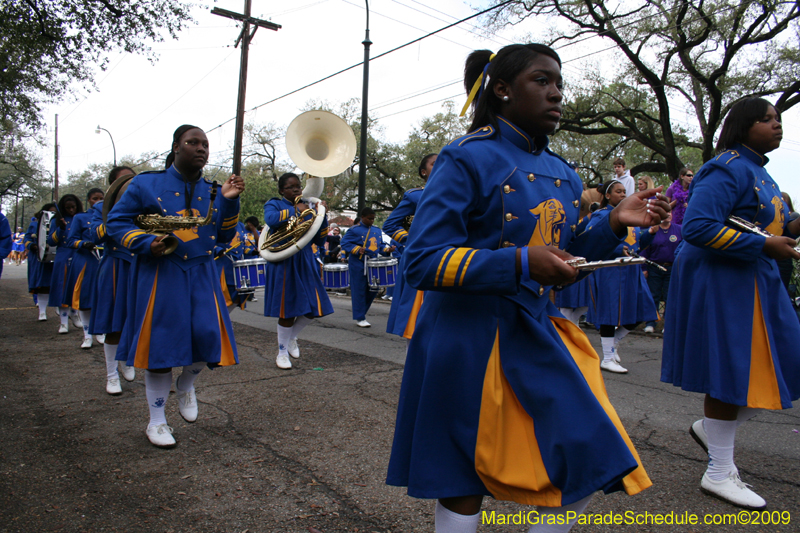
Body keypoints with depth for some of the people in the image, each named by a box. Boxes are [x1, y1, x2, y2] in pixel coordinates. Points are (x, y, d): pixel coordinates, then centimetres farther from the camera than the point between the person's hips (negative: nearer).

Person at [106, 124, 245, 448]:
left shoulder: (212, 191, 9)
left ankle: (186, 385, 26)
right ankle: (156, 421, 20)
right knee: (160, 346, 2)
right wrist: (146, 242, -17)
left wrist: (229, 202, -7)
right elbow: (116, 222, 1)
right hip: (160, 275, -3)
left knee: (208, 335, -10)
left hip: (201, 276, 3)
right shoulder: (146, 184, -1)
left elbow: (224, 237, 7)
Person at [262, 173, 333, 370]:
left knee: (313, 310, 4)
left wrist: (322, 217, -5)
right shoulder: (274, 204, 2)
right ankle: (282, 352, 21)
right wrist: (296, 210, -19)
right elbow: (270, 220, -24)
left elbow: (319, 241, 8)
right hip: (284, 263, -4)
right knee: (288, 311, 1)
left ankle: (291, 337, 32)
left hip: (306, 263, 5)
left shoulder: (308, 207, 13)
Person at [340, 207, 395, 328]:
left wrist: (387, 250, -1)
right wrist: (357, 249, -23)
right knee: (359, 290, -1)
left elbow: (380, 245, 20)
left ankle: (361, 311, 27)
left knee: (373, 290, 8)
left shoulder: (377, 230, 13)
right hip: (358, 264, -6)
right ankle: (359, 318, 8)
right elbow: (344, 243, -9)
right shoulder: (354, 230, -6)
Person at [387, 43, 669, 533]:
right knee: (464, 489, 7)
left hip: (537, 335, 7)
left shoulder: (563, 175, 10)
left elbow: (562, 262, 15)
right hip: (470, 344, -6)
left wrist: (614, 224, 0)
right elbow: (423, 263, -18)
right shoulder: (467, 159, -11)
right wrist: (521, 263, -27)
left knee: (590, 465, 9)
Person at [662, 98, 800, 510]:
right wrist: (764, 245, -23)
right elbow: (697, 227, -26)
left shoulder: (758, 172, 17)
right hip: (723, 284, -10)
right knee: (732, 372, -3)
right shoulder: (729, 169, -14)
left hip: (755, 283, 10)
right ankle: (719, 474, 12)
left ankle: (710, 427, 28)